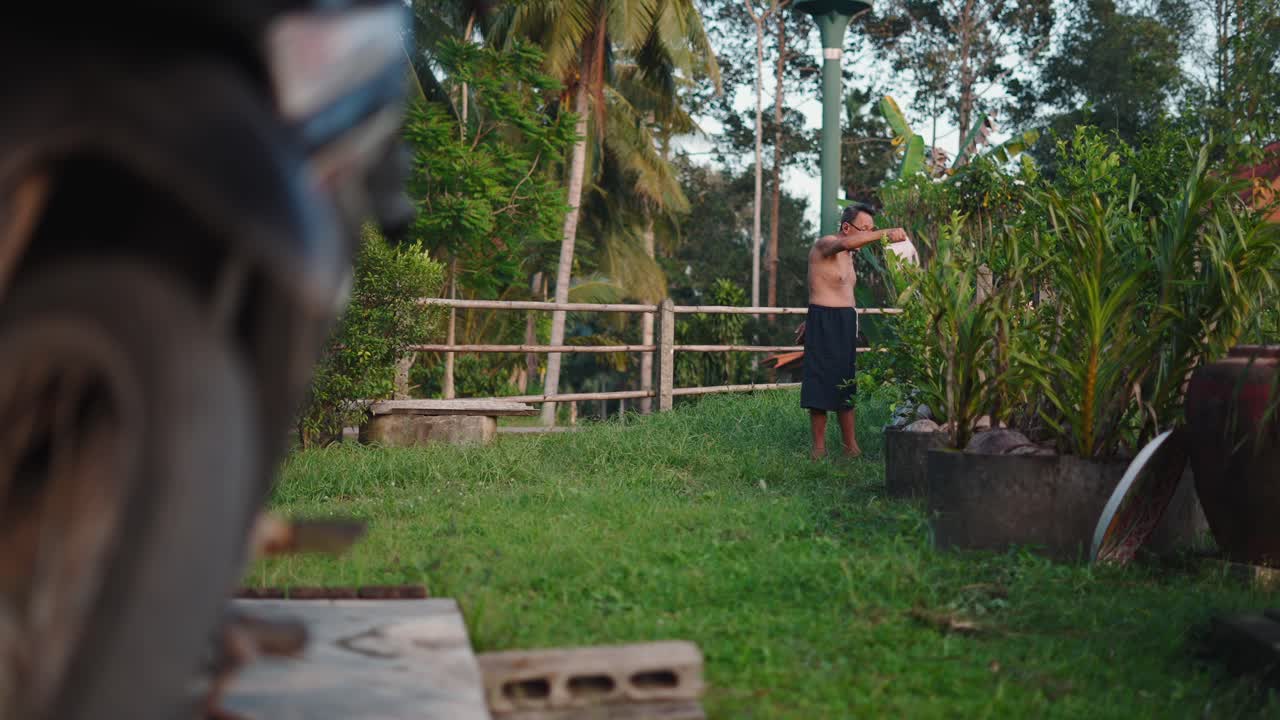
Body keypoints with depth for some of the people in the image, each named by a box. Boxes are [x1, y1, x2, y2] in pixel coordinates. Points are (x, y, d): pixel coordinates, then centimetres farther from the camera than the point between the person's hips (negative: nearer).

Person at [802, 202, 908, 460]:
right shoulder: (825, 245, -13)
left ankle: (851, 446, 11)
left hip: (846, 321, 9)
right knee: (820, 384, -6)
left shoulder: (848, 255, 17)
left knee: (845, 385, 8)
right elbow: (847, 243, -35)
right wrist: (884, 234, -49)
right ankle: (819, 447, 0)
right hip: (823, 322, -9)